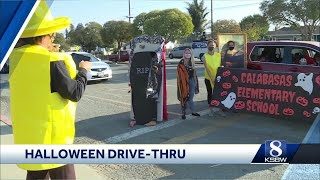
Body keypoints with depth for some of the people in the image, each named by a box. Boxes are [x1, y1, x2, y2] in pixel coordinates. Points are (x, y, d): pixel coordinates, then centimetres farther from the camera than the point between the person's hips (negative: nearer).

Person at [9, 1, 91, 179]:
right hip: (52, 135, -7)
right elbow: (75, 93, -15)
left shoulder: (17, 58, 1)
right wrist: (83, 70, -1)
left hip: (27, 135, 7)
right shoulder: (52, 62, -21)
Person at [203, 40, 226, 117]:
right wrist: (212, 78, -19)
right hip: (208, 78, -2)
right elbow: (207, 69, -12)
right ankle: (211, 110, 19)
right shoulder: (205, 56, -6)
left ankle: (220, 110, 15)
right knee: (210, 94, 8)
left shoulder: (218, 55, 1)